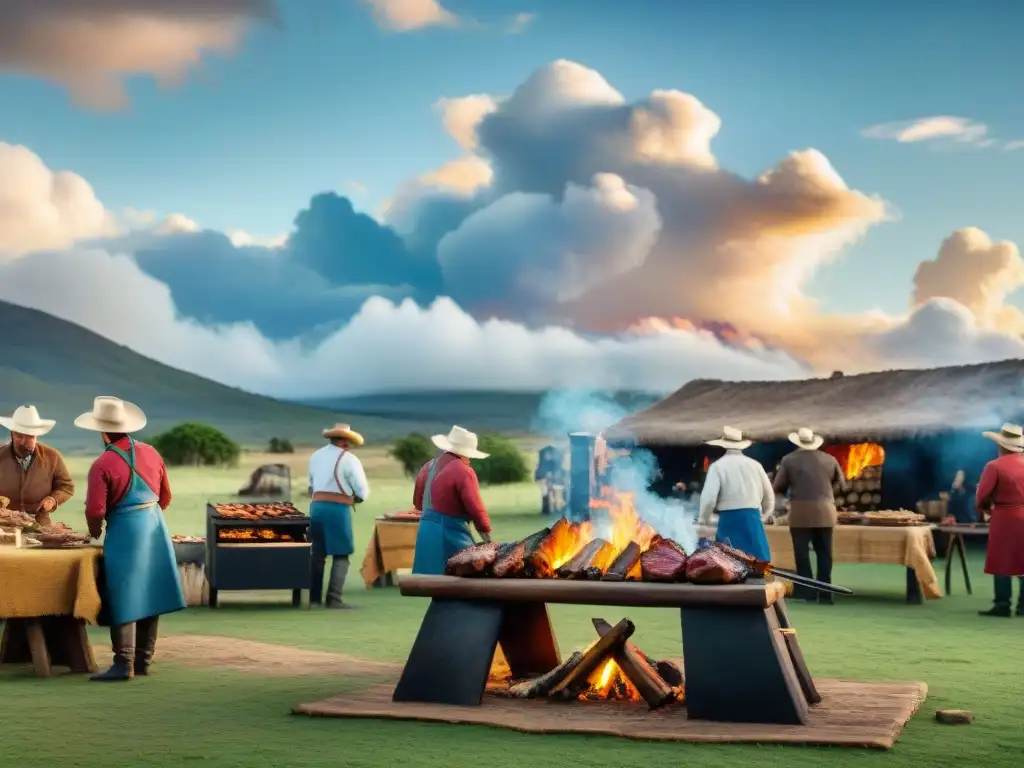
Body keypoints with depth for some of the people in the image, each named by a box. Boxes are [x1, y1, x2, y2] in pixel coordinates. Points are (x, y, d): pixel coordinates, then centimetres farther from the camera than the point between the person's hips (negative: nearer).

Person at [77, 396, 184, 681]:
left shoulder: (102, 465, -13)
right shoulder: (150, 453, 4)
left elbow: (95, 511, -14)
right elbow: (165, 497, 12)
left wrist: (95, 531, 7)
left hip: (124, 531, -6)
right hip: (155, 527, 6)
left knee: (123, 599, -1)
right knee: (149, 594, 12)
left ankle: (124, 664, -2)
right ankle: (143, 660, 18)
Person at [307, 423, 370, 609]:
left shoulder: (316, 456, 14)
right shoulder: (349, 459, -5)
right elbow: (363, 492, -7)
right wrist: (352, 499, 11)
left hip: (316, 507, 6)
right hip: (338, 509, -6)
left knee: (317, 553, 14)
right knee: (341, 555, 0)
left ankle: (314, 596, 16)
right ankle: (334, 598, -7)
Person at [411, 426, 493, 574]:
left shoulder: (429, 466, 12)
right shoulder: (463, 471, -13)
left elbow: (418, 502, 21)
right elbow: (475, 508, -14)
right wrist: (487, 535, -2)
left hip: (426, 531, 8)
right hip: (450, 532, -8)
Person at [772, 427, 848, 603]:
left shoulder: (789, 460, 0)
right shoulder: (829, 459, 7)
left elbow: (777, 487, -1)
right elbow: (842, 485, 15)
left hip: (800, 513, -2)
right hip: (824, 512, 2)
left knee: (802, 554, 3)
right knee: (824, 554, 7)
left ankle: (807, 593, 0)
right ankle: (825, 595, 6)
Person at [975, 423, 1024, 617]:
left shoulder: (995, 466, -11)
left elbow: (982, 495, -8)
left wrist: (984, 508, 11)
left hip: (1005, 518, -4)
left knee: (1002, 563, 1)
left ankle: (1002, 605, 0)